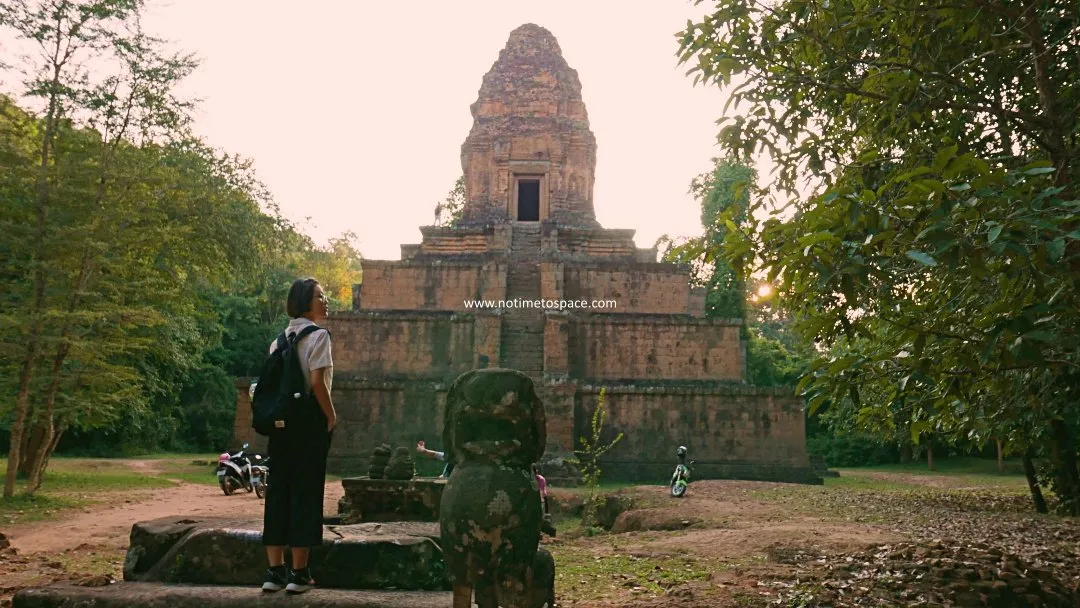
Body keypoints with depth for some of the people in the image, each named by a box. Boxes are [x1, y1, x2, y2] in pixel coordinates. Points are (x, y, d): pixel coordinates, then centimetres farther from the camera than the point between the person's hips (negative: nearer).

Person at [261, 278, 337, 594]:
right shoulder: (318, 335, -9)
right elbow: (317, 382, -18)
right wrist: (331, 416, -7)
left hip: (281, 418, 7)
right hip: (309, 418, -7)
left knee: (278, 489, 9)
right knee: (305, 491, -1)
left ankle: (275, 571, 14)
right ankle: (299, 572, 5)